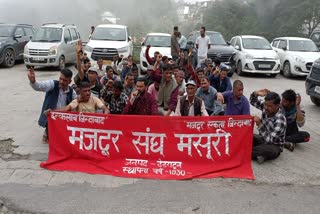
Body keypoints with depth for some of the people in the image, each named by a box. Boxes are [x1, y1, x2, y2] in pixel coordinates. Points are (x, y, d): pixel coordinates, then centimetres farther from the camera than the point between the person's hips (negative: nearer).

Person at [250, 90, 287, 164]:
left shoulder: (280, 121, -29)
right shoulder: (266, 108, -10)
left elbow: (269, 140, -31)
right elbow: (253, 101, 6)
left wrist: (259, 125, -32)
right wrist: (256, 93, -17)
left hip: (274, 146, -6)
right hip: (262, 139, 7)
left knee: (270, 151, -40)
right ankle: (258, 154, -21)